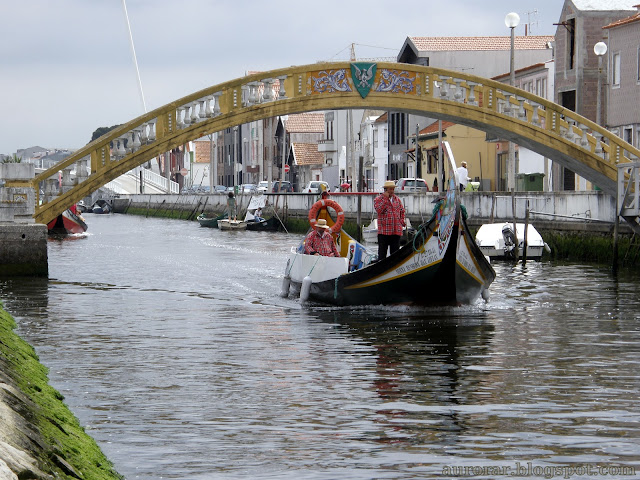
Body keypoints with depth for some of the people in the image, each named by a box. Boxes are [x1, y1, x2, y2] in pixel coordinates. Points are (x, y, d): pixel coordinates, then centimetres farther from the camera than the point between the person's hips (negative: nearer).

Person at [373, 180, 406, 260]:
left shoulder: (397, 199, 14)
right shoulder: (378, 199, 0)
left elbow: (402, 211, 25)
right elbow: (379, 210, -17)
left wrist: (402, 221, 11)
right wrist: (385, 199, -16)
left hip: (396, 231, 4)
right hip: (384, 231, -4)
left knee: (395, 252, 8)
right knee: (382, 251, -3)